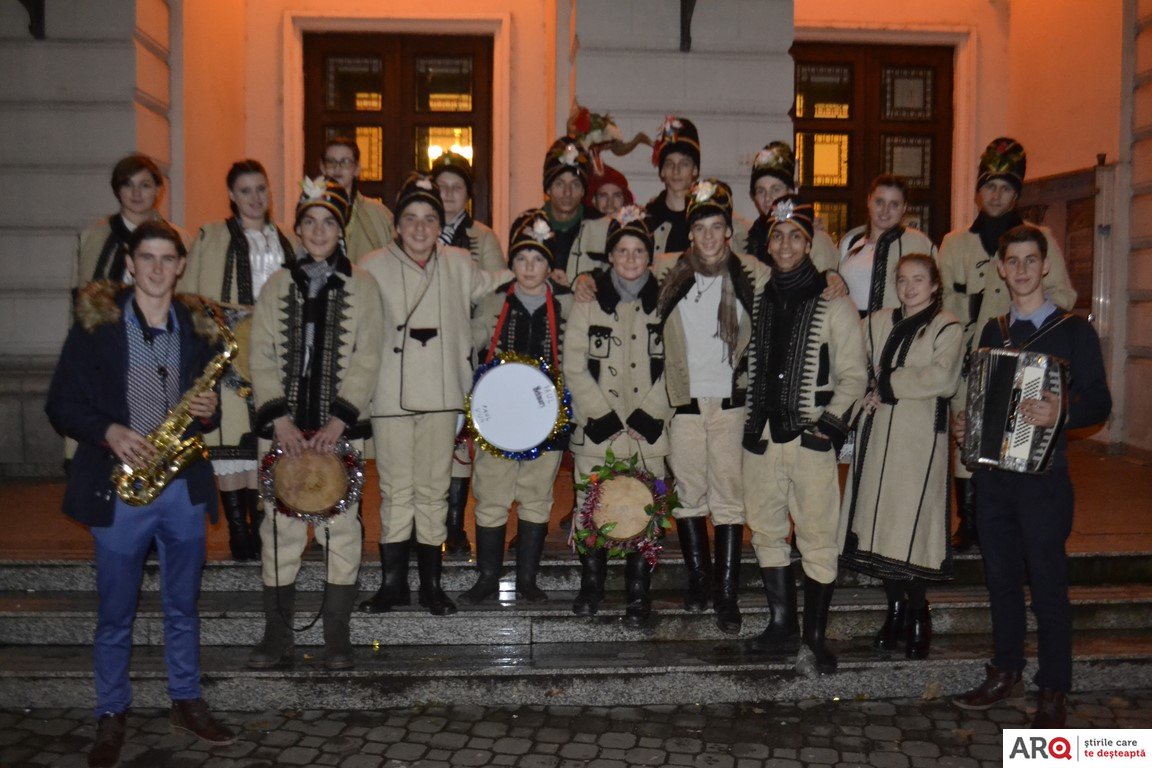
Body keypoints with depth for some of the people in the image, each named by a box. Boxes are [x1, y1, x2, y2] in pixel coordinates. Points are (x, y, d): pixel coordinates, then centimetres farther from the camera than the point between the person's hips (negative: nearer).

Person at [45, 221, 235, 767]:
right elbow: (62, 405, -2)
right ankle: (111, 715, 26)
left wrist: (208, 410, -9)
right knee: (115, 614, 9)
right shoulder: (96, 323, -3)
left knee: (183, 606, 14)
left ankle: (186, 702, 30)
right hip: (117, 486, -2)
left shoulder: (196, 326, 5)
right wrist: (109, 432, -19)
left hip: (183, 486, 3)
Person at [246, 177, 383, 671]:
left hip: (339, 427, -1)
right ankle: (277, 635, 15)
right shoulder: (277, 286, 11)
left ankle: (337, 635, 12)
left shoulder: (362, 287, 6)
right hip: (283, 426, 2)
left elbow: (366, 360, -1)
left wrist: (339, 419, -11)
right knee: (280, 527, 3)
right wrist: (278, 417, -7)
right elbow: (261, 356, 5)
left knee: (341, 527, 0)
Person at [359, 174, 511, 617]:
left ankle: (431, 584, 20)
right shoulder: (374, 268, -1)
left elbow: (489, 284, 27)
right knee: (396, 491, 2)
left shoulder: (459, 265, 7)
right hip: (391, 397, -2)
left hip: (441, 396, 2)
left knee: (434, 490, 8)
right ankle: (393, 583, 16)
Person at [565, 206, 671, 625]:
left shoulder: (663, 303, 7)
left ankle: (638, 595, 16)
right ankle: (591, 586, 22)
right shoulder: (588, 302, 4)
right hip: (597, 429, 0)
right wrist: (605, 416, -8)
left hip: (648, 430, 1)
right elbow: (574, 368, -1)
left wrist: (648, 414, -6)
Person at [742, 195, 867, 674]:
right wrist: (752, 424, 11)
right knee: (766, 533, 11)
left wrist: (829, 424, -13)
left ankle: (815, 636, 11)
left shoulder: (834, 306, -1)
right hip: (761, 437, 5)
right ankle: (781, 625, 25)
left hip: (811, 440, -5)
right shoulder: (757, 302, 13)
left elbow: (854, 377, -2)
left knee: (818, 539, -2)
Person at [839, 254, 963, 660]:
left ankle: (917, 616, 7)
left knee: (911, 523, -8)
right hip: (878, 435, 5)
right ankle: (895, 610, 18)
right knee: (880, 521, 4)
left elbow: (942, 378, -12)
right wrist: (869, 396, 0)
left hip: (920, 437, -4)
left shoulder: (947, 327, 1)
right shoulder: (877, 322, 17)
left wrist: (887, 387, -7)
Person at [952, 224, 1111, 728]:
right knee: (1001, 578, 12)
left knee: (1048, 586, 0)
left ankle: (1053, 692, 13)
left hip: (1042, 475, -5)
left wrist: (1061, 413, -26)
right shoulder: (992, 331, 13)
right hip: (991, 472, 5)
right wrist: (964, 426, 4)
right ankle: (1006, 674, 25)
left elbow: (1099, 403, -7)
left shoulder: (1073, 331, -2)